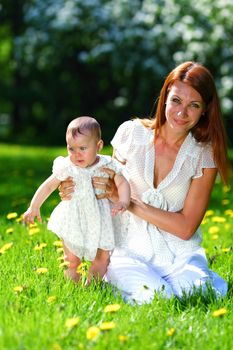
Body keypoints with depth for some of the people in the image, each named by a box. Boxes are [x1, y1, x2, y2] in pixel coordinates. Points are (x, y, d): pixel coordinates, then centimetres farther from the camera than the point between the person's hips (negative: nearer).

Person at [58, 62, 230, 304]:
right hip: (131, 251, 0)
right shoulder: (131, 133, -2)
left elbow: (186, 228, -9)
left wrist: (128, 202, -17)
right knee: (154, 298, -30)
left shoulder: (205, 156, -5)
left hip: (180, 254, 0)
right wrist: (76, 189, -12)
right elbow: (110, 186, 11)